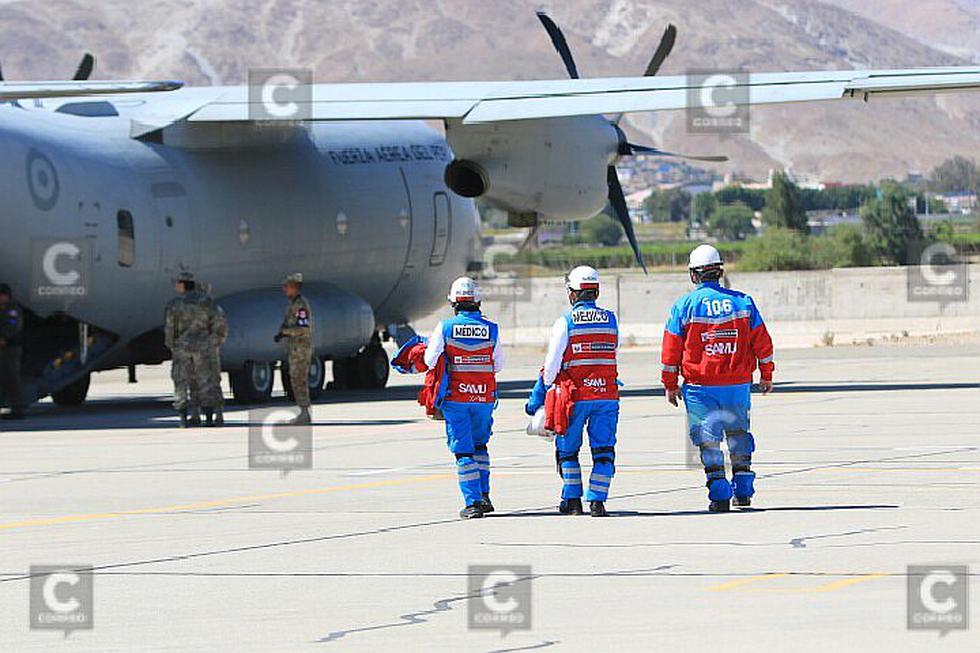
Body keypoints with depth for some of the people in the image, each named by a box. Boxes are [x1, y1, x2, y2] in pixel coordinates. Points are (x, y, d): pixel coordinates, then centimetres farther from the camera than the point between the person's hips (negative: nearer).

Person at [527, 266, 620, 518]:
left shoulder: (566, 322, -7)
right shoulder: (610, 320, 4)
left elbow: (552, 365, -7)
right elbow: (612, 358, 12)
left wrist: (538, 396, 4)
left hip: (575, 395, -3)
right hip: (607, 393, 3)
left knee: (567, 449, 12)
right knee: (603, 450, 5)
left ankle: (572, 500, 10)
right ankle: (597, 501, -1)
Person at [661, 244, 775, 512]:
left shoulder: (684, 306, -5)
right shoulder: (742, 302, -1)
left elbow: (671, 350, -2)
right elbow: (762, 342, 5)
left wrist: (670, 386, 9)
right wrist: (767, 376, 17)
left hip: (700, 387, -2)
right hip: (738, 384, 2)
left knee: (708, 438, 4)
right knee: (738, 433, 20)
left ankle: (719, 494, -3)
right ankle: (743, 490, 20)